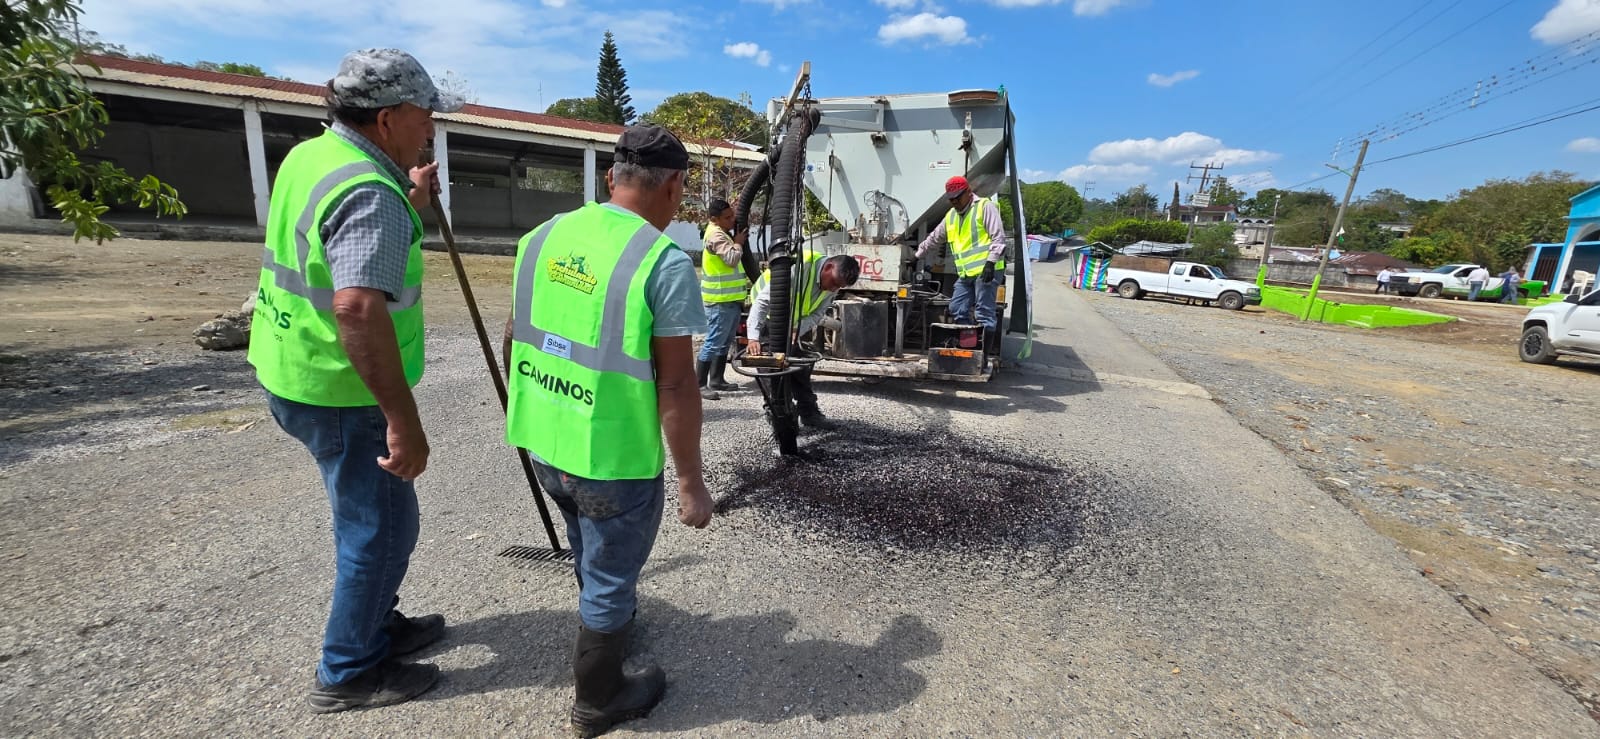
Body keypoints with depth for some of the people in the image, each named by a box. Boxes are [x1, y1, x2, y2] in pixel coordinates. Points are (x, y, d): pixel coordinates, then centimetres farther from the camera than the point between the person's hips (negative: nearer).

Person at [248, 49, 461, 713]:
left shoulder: (310, 155, 7)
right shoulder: (370, 195, -24)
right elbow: (358, 309, -36)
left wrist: (410, 203, 17)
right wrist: (404, 422, -34)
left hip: (295, 375, 10)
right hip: (342, 394, -10)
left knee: (371, 515, 23)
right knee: (381, 527, 6)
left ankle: (377, 626, 41)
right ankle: (349, 673, 25)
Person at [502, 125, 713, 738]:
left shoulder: (542, 237, 2)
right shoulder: (665, 262, -18)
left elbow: (514, 338, 11)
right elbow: (675, 384, -20)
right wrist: (690, 480, -11)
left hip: (541, 442, 7)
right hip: (614, 458, -7)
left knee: (590, 554, 32)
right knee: (610, 578, 17)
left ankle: (607, 614, 60)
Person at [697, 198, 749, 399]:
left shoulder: (722, 232, 16)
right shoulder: (716, 235, -15)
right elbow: (732, 258, -26)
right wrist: (738, 243, -10)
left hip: (731, 298, 10)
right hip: (720, 300, -10)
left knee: (724, 342, 16)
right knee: (713, 343, -9)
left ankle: (717, 380, 26)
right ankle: (700, 384, -5)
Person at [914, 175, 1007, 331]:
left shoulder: (985, 206, -3)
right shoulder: (951, 215, 19)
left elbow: (998, 237, -11)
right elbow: (934, 238, 32)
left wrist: (991, 262, -20)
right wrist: (918, 254, 37)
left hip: (986, 271, -8)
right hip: (966, 273, 8)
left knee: (984, 313, -8)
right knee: (957, 310, 8)